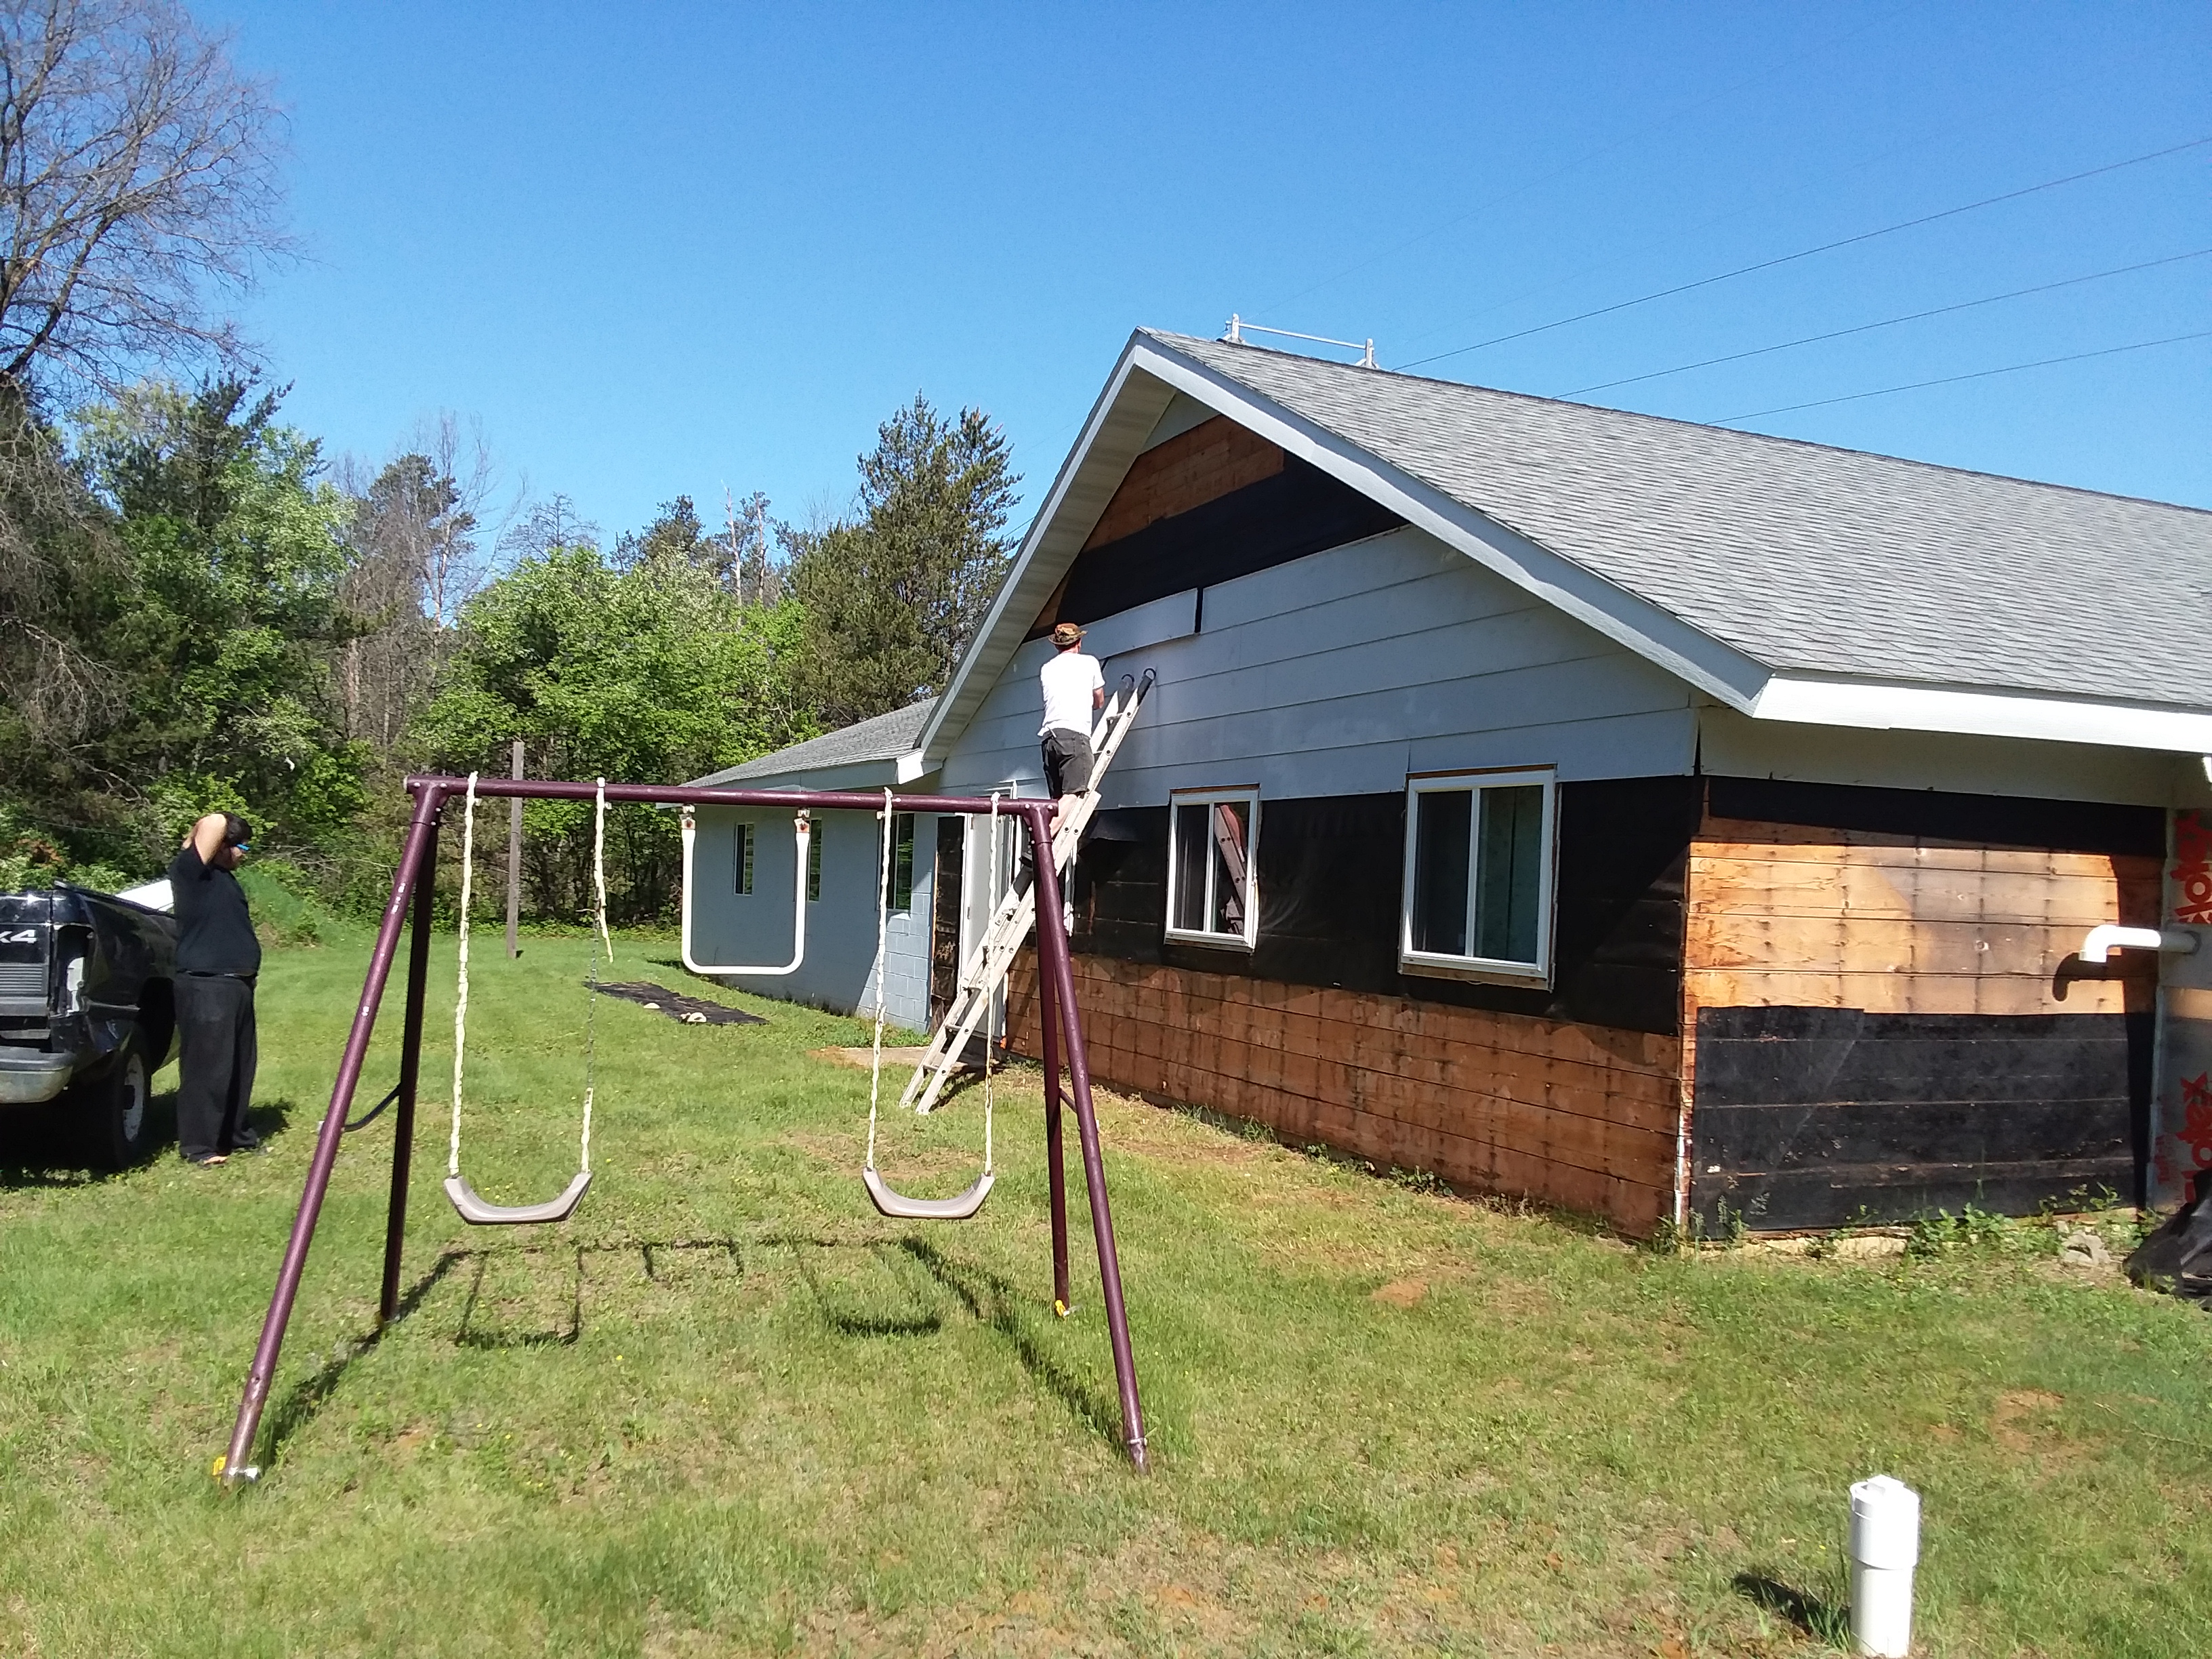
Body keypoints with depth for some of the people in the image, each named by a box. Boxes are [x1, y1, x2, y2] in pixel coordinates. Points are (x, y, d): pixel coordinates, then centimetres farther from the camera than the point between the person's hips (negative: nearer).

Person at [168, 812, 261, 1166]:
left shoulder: (222, 875, 19)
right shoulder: (190, 870, -10)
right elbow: (214, 823, -21)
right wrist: (197, 840, -3)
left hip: (237, 983, 10)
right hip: (205, 986, -10)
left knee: (240, 1067, 15)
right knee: (208, 1068, -6)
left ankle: (236, 1135, 26)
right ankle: (198, 1146, 1)